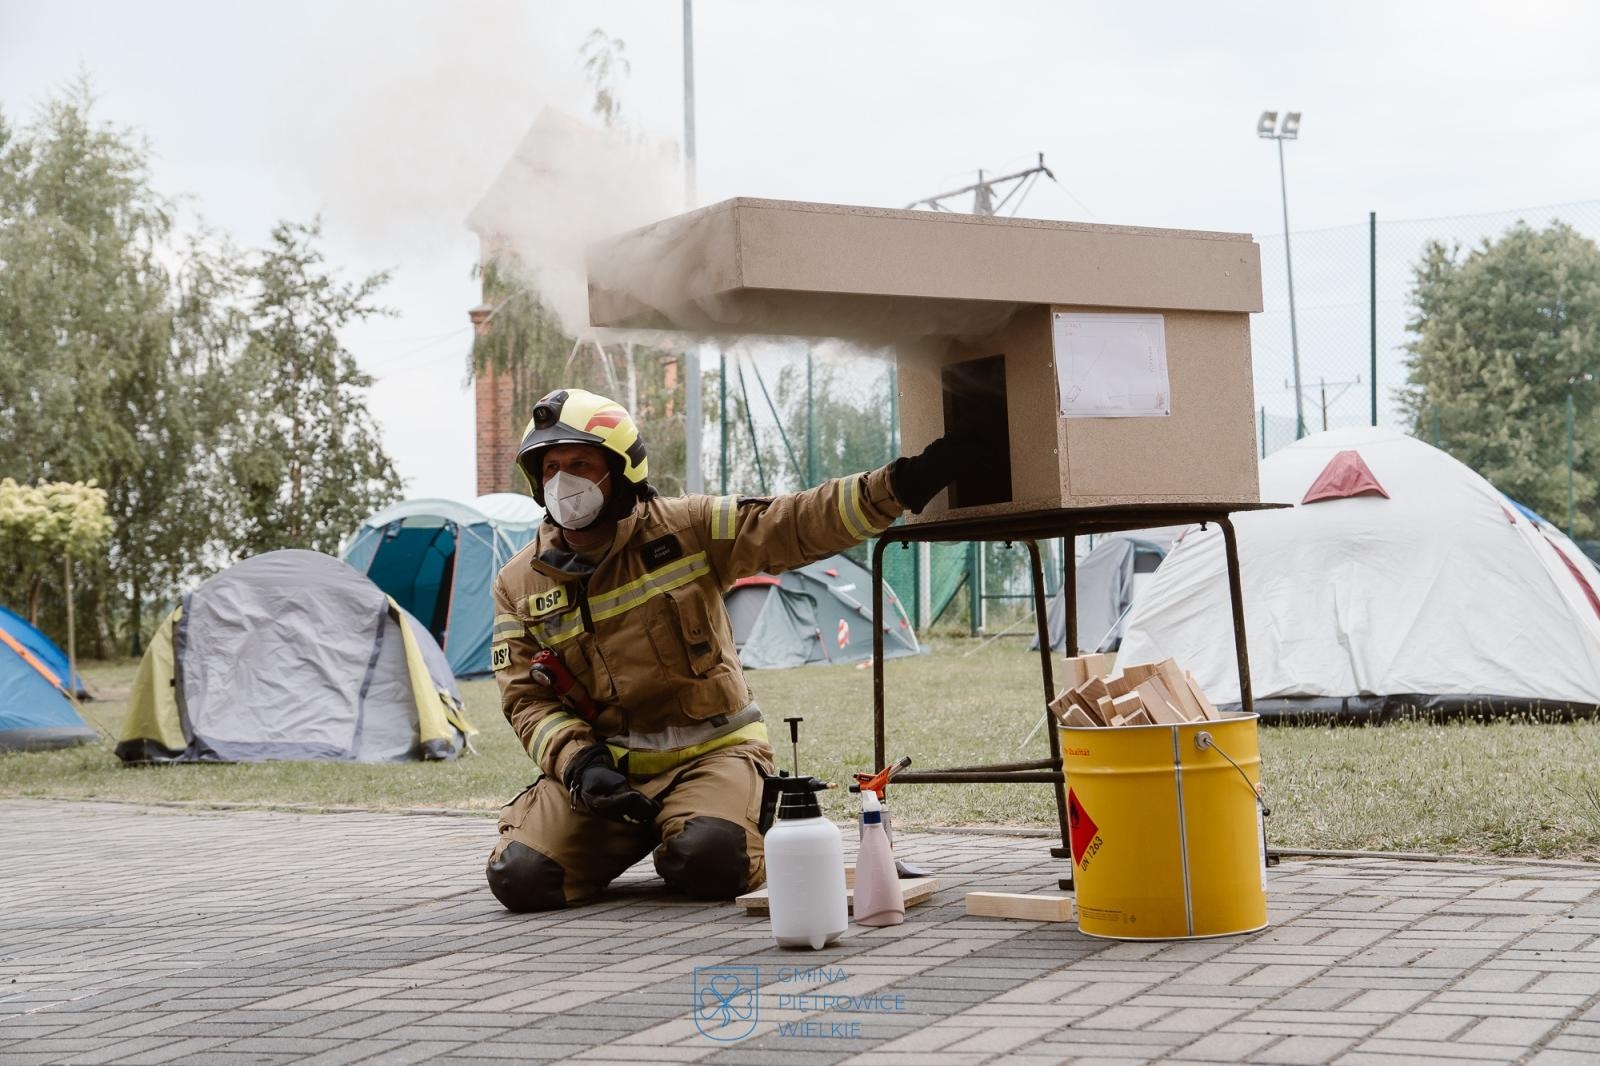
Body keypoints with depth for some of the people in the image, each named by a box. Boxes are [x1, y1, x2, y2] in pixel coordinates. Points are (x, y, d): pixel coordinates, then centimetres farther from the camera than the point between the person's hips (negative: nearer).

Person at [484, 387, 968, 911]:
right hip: (604, 765, 2)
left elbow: (796, 524, -10)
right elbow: (527, 698, 2)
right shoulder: (519, 584, 4)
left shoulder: (685, 528, -3)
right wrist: (580, 764, -16)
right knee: (520, 878, -19)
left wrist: (896, 487, -24)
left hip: (710, 751, -2)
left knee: (706, 863, -32)